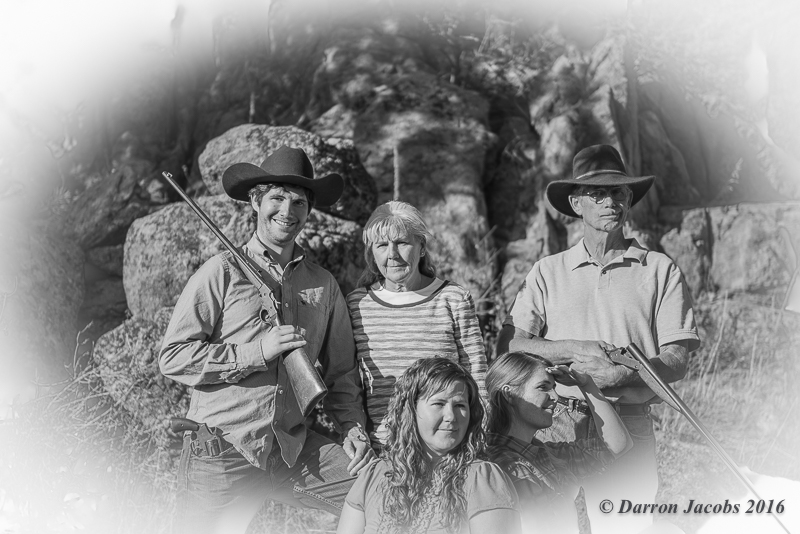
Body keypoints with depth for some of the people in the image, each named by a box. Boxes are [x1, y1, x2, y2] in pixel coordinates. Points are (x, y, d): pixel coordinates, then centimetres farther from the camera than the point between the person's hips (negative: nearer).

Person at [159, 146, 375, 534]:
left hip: (298, 449, 3)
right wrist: (258, 352, -15)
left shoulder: (323, 285, 10)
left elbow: (341, 373, 16)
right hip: (222, 451, -3)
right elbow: (173, 357, -9)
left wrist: (353, 427, 1)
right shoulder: (221, 273, -2)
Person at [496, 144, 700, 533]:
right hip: (554, 423, 1)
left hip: (627, 426, 0)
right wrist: (574, 349, -12)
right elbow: (506, 345, 0)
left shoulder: (660, 270, 7)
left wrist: (622, 373, -17)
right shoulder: (547, 272, 9)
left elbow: (676, 362, 1)